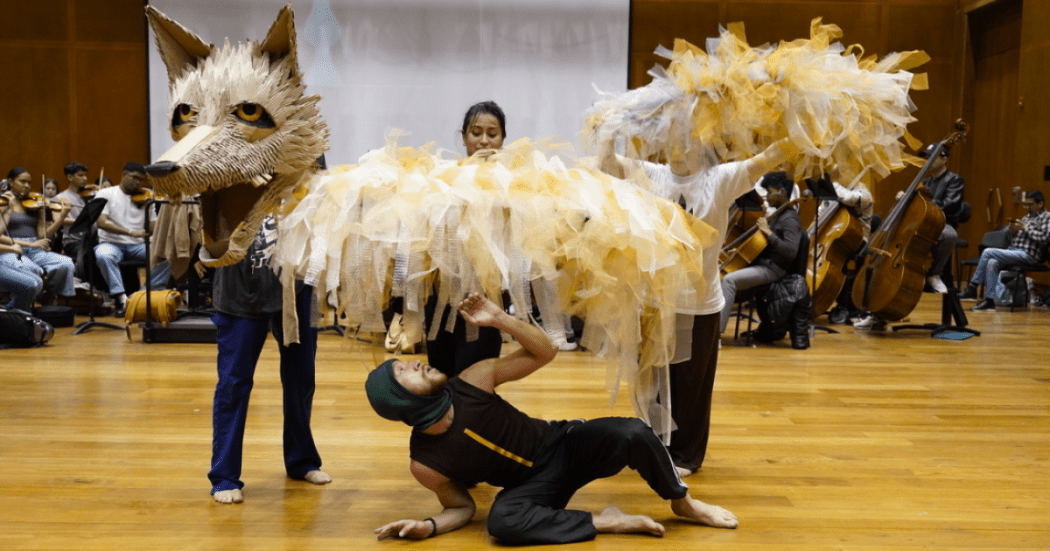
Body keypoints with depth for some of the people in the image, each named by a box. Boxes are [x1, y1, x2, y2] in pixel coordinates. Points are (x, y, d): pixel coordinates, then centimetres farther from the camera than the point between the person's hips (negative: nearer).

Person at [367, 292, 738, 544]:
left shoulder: (473, 382, -14)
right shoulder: (425, 463, -17)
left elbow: (545, 352, -10)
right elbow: (461, 507, 0)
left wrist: (499, 319, -24)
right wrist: (428, 526, -22)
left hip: (565, 444, 2)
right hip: (537, 485, -2)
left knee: (633, 434, -27)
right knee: (502, 521, -37)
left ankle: (683, 503, 2)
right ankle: (608, 522, -20)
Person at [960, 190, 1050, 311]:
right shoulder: (1027, 217, 26)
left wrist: (1024, 228, -11)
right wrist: (1013, 231, 3)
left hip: (1028, 255, -8)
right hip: (1015, 251, 8)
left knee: (988, 252, -21)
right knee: (992, 263, -22)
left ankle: (972, 288, -16)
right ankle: (990, 300, -20)